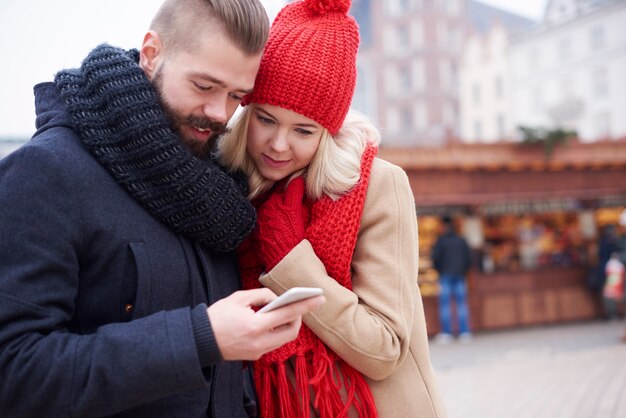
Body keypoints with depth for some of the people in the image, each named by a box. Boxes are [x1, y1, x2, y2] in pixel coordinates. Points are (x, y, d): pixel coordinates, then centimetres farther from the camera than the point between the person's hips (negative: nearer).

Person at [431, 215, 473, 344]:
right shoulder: (461, 240, 8)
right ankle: (465, 332, 5)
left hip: (446, 275, -4)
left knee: (445, 304, -1)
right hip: (460, 276, 4)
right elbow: (469, 258, 7)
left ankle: (446, 333, -4)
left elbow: (435, 257, -9)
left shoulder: (441, 240, -5)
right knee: (461, 303, 6)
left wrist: (439, 270, 8)